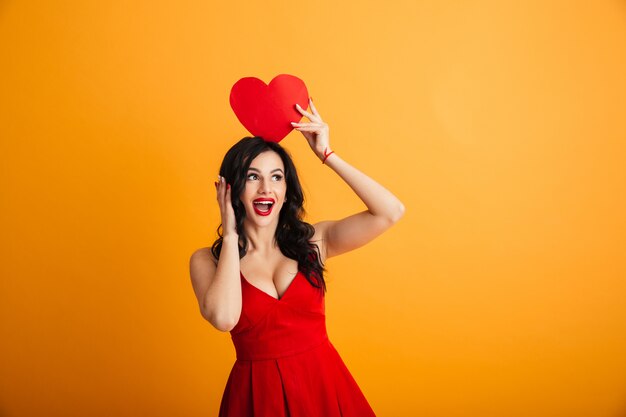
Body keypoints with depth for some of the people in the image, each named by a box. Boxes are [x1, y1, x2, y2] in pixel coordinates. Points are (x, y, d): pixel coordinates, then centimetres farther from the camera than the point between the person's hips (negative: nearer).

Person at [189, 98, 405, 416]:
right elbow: (223, 318, -27)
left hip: (324, 387, 2)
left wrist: (327, 155, -12)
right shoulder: (207, 261, -6)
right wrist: (230, 235, -15)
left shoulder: (312, 241, -3)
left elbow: (391, 212, -14)